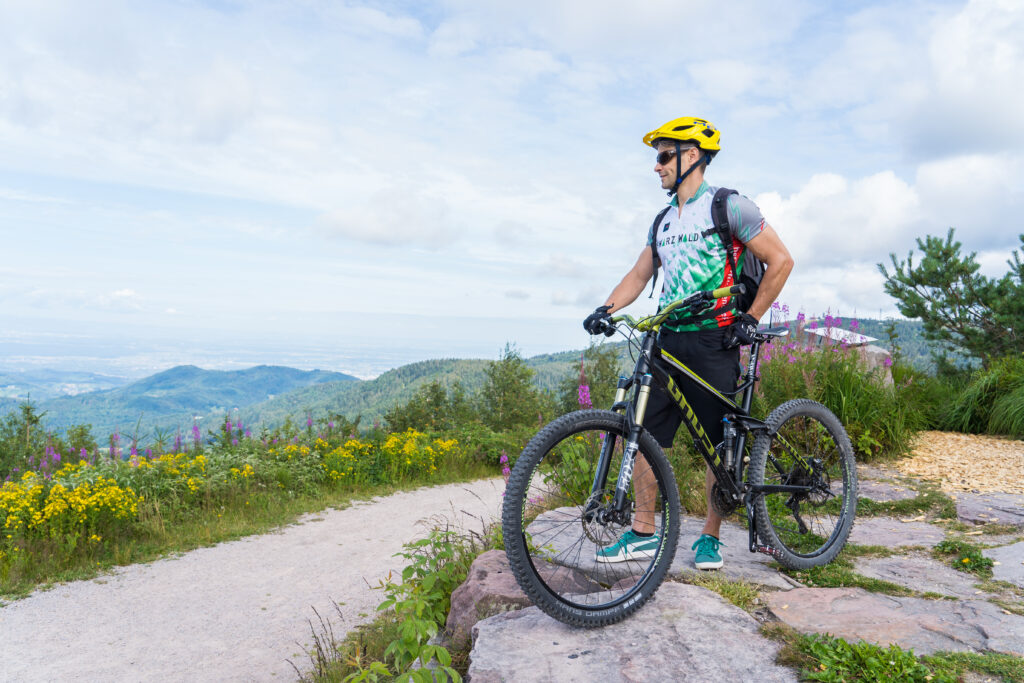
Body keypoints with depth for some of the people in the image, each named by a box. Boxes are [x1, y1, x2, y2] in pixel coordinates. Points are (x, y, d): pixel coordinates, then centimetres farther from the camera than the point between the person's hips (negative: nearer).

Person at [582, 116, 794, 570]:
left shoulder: (728, 206, -4)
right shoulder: (663, 222, 16)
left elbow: (780, 260, -3)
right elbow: (639, 275, 15)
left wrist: (750, 318, -7)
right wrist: (606, 309, -2)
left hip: (714, 342, -6)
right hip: (668, 341, 6)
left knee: (721, 446, 3)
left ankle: (710, 537, 18)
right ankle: (643, 533, 12)